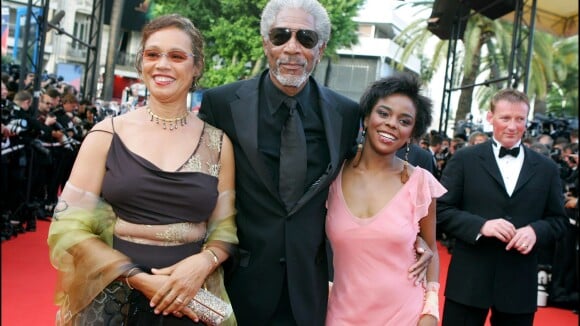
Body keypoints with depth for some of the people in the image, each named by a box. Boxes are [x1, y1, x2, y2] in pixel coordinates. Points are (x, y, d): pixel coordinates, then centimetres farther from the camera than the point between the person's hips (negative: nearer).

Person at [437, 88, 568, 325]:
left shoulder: (546, 168, 8)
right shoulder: (465, 160, 0)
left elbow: (558, 219, 11)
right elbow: (441, 210, -3)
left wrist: (535, 231, -11)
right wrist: (481, 225, -18)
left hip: (519, 282, 3)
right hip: (469, 278, -2)